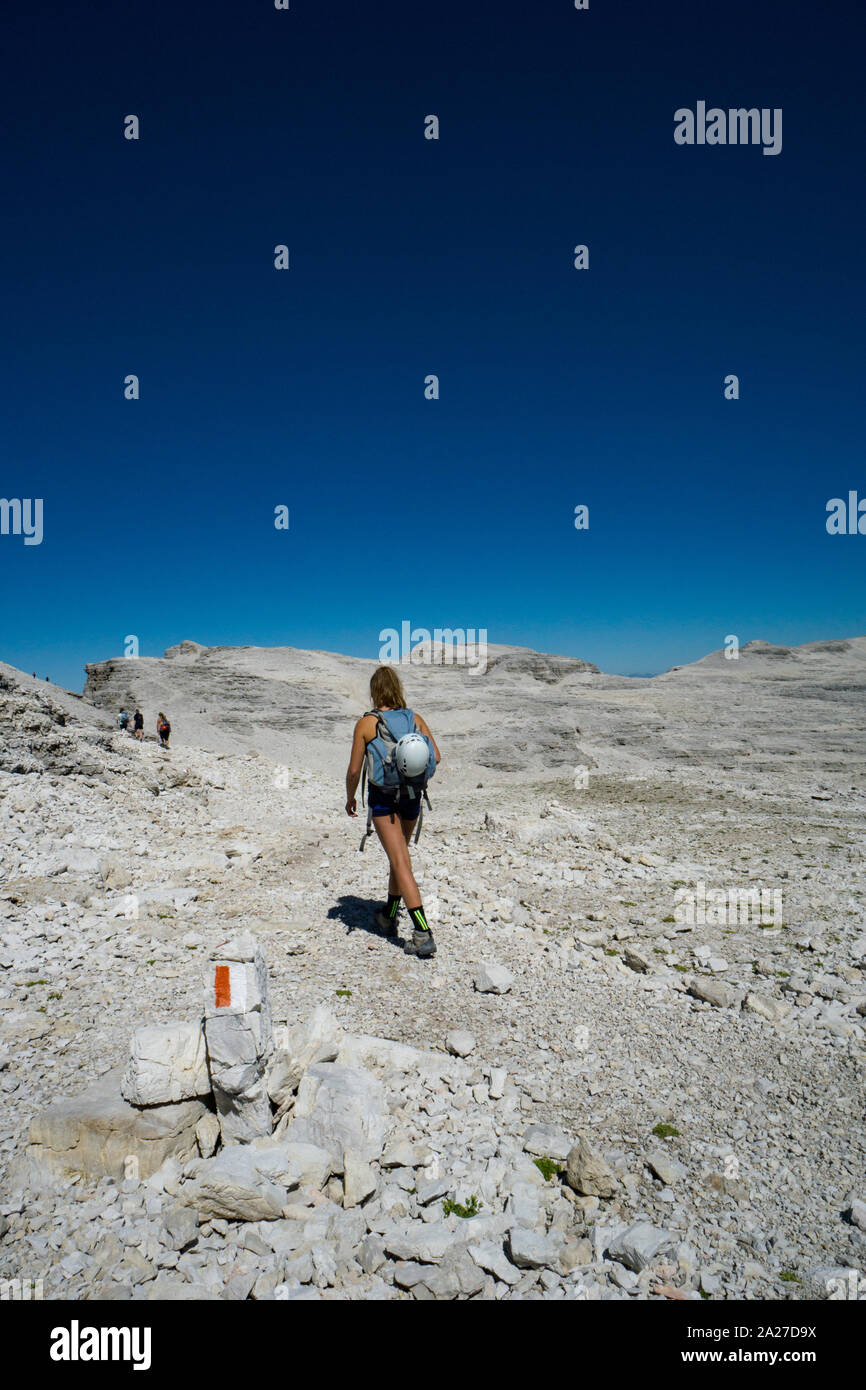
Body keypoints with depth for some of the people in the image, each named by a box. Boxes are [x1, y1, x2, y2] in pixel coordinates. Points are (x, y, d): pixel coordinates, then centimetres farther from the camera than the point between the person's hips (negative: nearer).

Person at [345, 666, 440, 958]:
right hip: (411, 795, 5)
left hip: (383, 797, -5)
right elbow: (436, 757, 2)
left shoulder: (366, 723, -9)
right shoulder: (414, 718, 1)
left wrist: (350, 798, 10)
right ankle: (388, 916, 38)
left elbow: (354, 770, -6)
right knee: (399, 855, 23)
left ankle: (423, 934, -13)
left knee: (401, 864, -7)